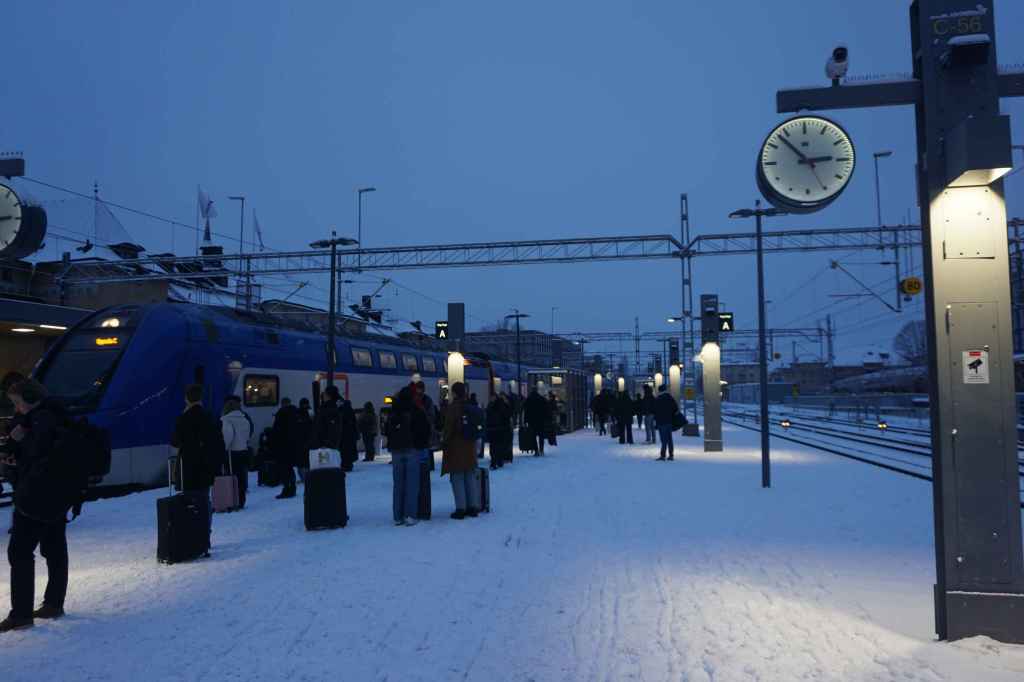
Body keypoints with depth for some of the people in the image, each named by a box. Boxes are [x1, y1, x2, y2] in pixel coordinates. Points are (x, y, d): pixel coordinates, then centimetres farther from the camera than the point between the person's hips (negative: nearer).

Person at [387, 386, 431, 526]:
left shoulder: (394, 412, 8)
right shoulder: (417, 412, -6)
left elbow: (388, 431, 14)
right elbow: (426, 430, -5)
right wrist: (423, 444, 10)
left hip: (396, 451, 4)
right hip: (413, 450, -4)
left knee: (398, 484, 8)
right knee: (412, 483, -3)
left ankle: (398, 516, 9)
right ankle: (410, 515, -7)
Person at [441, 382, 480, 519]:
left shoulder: (452, 407, -13)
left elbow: (449, 427, -14)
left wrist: (444, 441, -1)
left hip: (456, 447, -6)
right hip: (470, 447, 6)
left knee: (457, 478, -1)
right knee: (471, 477, 12)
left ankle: (461, 508, -1)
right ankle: (473, 507, 15)